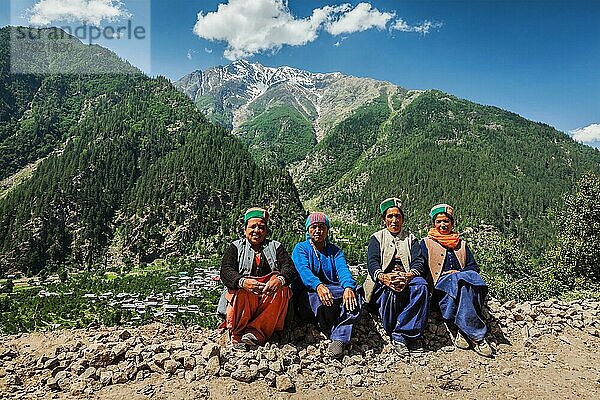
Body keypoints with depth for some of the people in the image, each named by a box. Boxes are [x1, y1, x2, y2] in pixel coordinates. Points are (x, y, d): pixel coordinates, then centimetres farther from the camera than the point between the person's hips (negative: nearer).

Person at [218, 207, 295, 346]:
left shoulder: (276, 247, 17)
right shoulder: (236, 247, 14)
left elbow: (289, 267, -1)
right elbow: (225, 270, -5)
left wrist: (280, 279, -27)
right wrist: (242, 281, -29)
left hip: (269, 298, 2)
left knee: (282, 290, -29)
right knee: (242, 291, -34)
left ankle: (256, 331, -28)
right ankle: (237, 334, -18)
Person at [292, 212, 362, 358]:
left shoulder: (334, 250, 16)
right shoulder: (301, 248, 8)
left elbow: (343, 269, -5)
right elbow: (303, 270, -13)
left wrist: (348, 287, -29)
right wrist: (318, 286, -35)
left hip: (335, 291, 3)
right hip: (308, 294, -2)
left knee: (353, 297, -28)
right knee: (319, 297, -36)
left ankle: (339, 339, -33)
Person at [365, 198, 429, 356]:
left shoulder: (410, 238, 20)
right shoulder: (377, 238, 14)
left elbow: (419, 262, 2)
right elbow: (372, 262, -3)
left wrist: (409, 275, -23)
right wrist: (382, 276, -29)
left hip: (407, 279, 2)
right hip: (383, 281, -1)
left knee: (421, 285, -32)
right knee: (390, 290, -37)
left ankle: (400, 333, -30)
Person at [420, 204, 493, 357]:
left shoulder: (461, 244, 28)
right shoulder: (426, 243, 16)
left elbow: (474, 267, 17)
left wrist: (460, 272, -5)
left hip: (462, 279, 3)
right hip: (440, 286, -3)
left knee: (472, 276, -31)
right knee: (459, 281, -34)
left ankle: (461, 329, -33)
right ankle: (477, 336, -34)